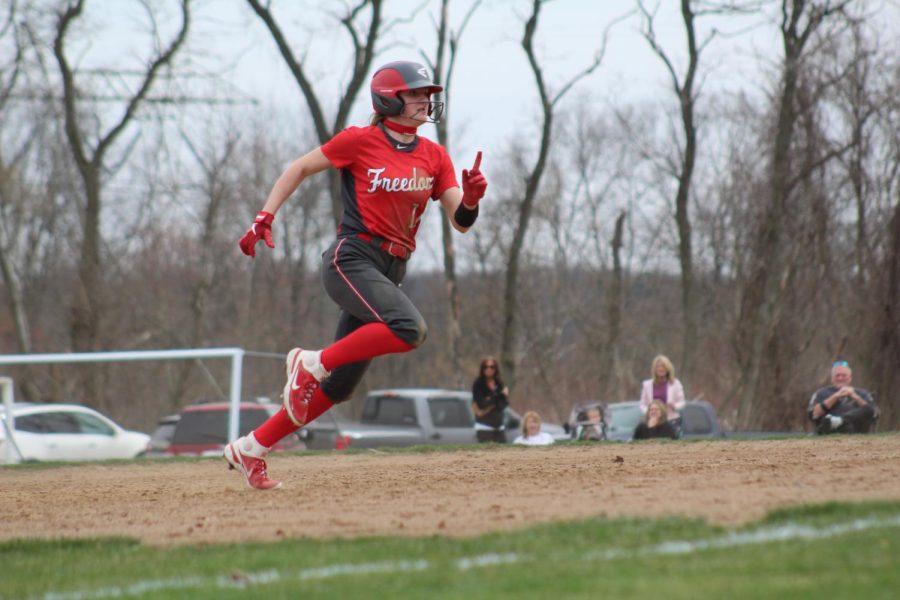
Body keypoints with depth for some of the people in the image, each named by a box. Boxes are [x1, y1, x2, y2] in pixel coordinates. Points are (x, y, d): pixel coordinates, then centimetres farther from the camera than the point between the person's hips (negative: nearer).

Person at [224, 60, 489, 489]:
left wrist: (471, 199, -18)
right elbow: (299, 168, 6)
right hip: (351, 260, -6)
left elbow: (460, 222, 4)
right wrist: (264, 219, -4)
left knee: (340, 384, 5)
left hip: (390, 272, 6)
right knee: (409, 328, -30)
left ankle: (250, 449, 16)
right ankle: (310, 363, -13)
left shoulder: (435, 156, 9)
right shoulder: (360, 141, -4)